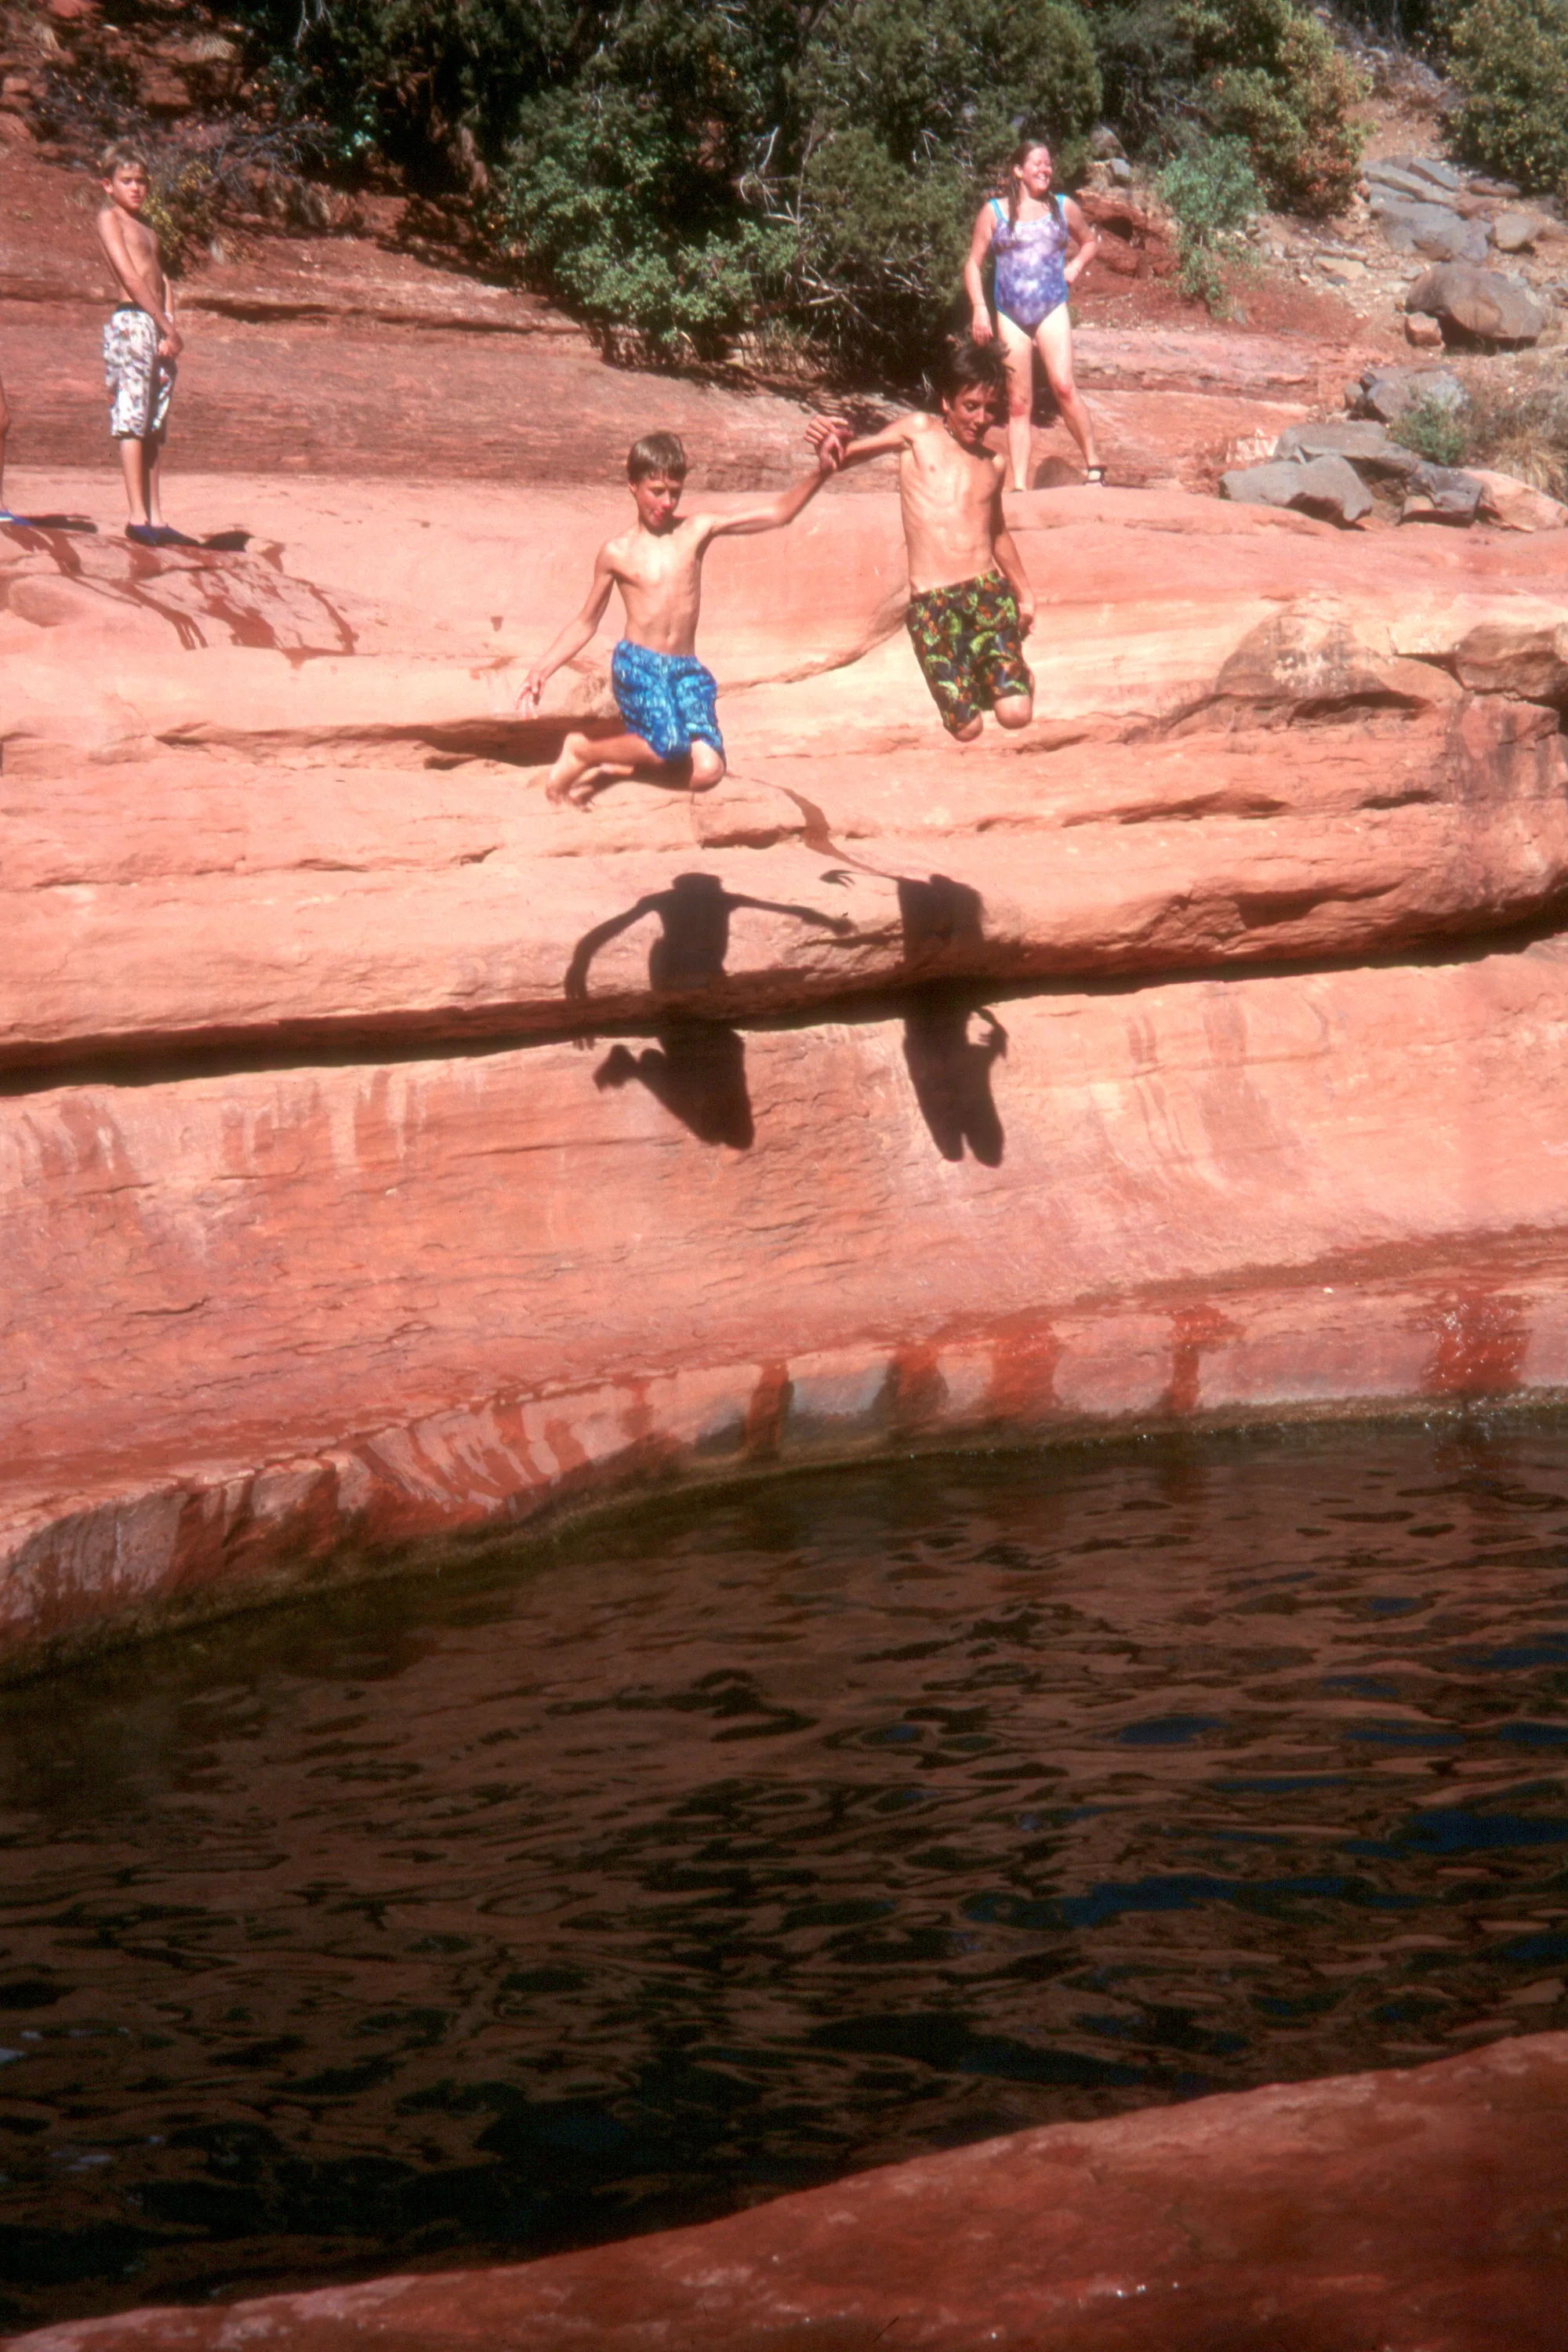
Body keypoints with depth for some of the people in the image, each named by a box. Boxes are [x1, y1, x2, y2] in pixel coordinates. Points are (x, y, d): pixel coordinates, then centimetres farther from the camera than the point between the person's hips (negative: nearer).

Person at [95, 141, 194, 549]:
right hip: (131, 321, -8)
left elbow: (160, 279, 13)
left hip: (157, 327, 8)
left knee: (154, 426, 6)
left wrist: (170, 329, -3)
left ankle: (155, 518, 7)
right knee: (132, 419, -10)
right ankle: (138, 516, -12)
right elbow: (131, 277, -11)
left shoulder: (145, 227, 22)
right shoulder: (109, 218, -2)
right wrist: (168, 328, -12)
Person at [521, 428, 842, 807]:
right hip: (638, 664, -3)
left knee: (706, 771, -18)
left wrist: (819, 474, -11)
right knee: (670, 745, -32)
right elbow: (586, 623, 14)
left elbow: (777, 514, 3)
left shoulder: (697, 530, 8)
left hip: (686, 670, 3)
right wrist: (542, 669, 3)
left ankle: (617, 763, 6)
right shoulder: (616, 553, 5)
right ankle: (580, 750, -4)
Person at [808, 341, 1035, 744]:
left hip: (989, 590, 3)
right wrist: (833, 443, -21)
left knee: (1016, 715, -16)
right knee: (967, 729, -10)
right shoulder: (918, 432, 9)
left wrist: (1024, 592, 33)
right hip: (931, 602, -3)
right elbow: (850, 453, 3)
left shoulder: (993, 465, 20)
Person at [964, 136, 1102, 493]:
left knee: (1064, 387, -20)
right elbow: (973, 263, 8)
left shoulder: (1063, 208, 10)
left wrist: (1076, 266, 6)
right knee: (1019, 402, 2)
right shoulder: (994, 212, 5)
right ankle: (1019, 486, 4)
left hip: (1052, 311, -1)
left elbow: (1090, 242, 26)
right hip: (1010, 315, 1)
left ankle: (1093, 464, -10)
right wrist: (980, 309, -4)